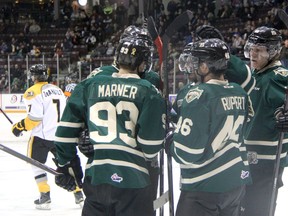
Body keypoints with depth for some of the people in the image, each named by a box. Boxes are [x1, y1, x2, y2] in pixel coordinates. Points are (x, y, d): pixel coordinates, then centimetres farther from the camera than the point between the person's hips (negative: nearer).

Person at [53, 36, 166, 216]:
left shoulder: (89, 86, 10)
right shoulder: (148, 92, 0)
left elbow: (67, 128, 8)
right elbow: (152, 143, -5)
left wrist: (66, 164, 17)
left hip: (94, 177, 3)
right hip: (132, 179, -3)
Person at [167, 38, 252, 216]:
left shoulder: (199, 95, -17)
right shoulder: (240, 93, 4)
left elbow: (187, 153, -19)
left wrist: (168, 142, 0)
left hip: (204, 187, -7)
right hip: (237, 181, 7)